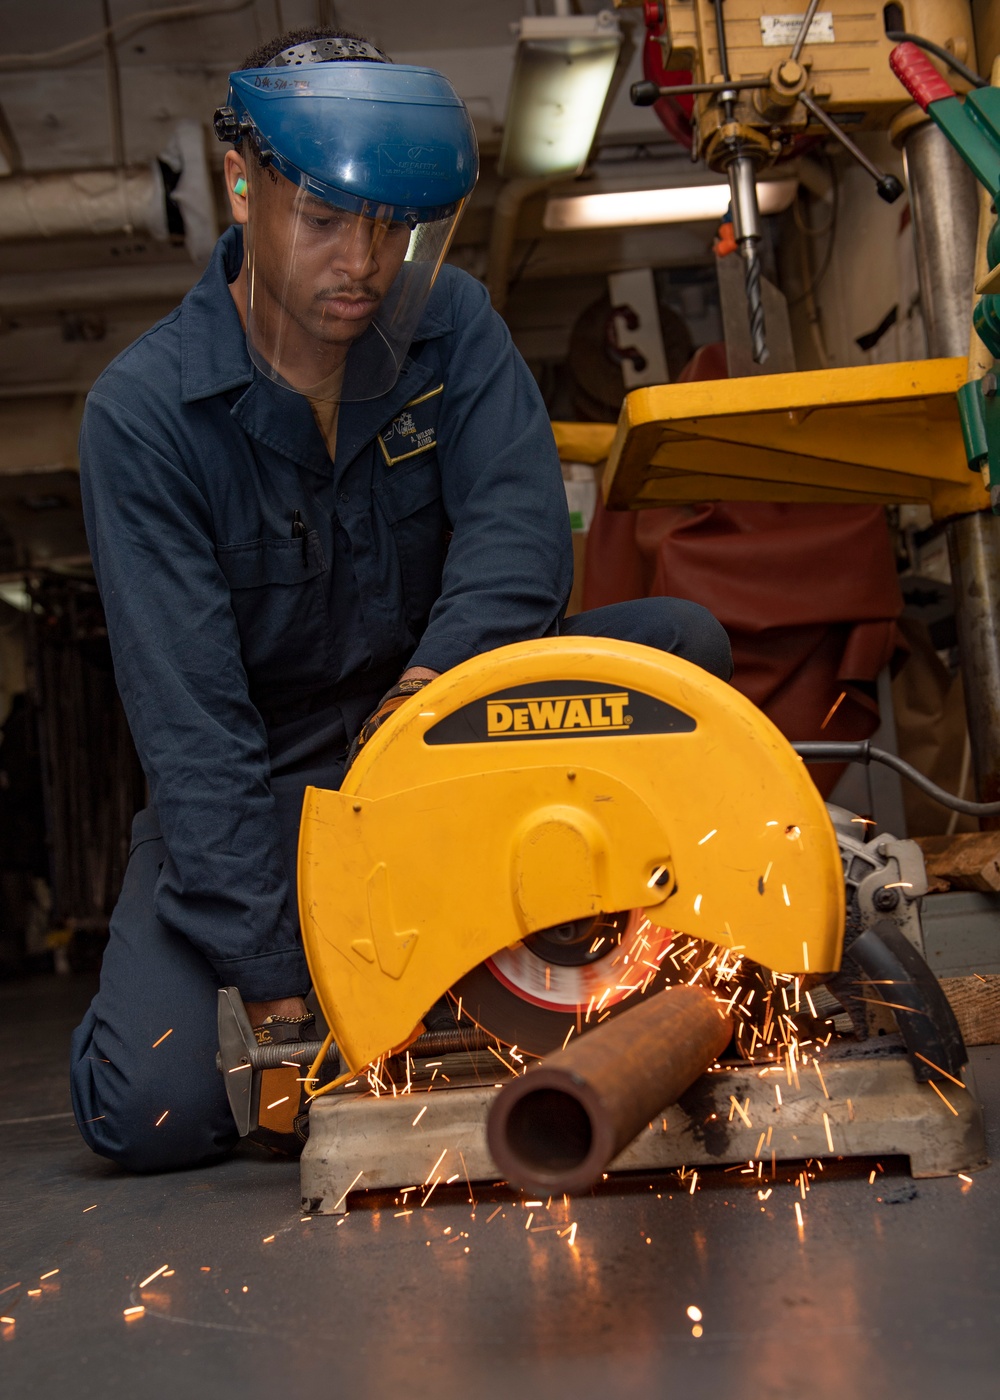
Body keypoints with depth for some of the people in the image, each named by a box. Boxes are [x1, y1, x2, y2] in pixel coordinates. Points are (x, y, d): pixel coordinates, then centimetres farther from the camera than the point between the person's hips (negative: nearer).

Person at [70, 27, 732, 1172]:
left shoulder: (449, 326, -4)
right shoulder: (142, 411, -17)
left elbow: (522, 527, -19)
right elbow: (189, 722, -23)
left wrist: (436, 675, -41)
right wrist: (274, 987, -28)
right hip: (261, 788, -3)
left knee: (678, 643, -19)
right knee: (151, 1110, -22)